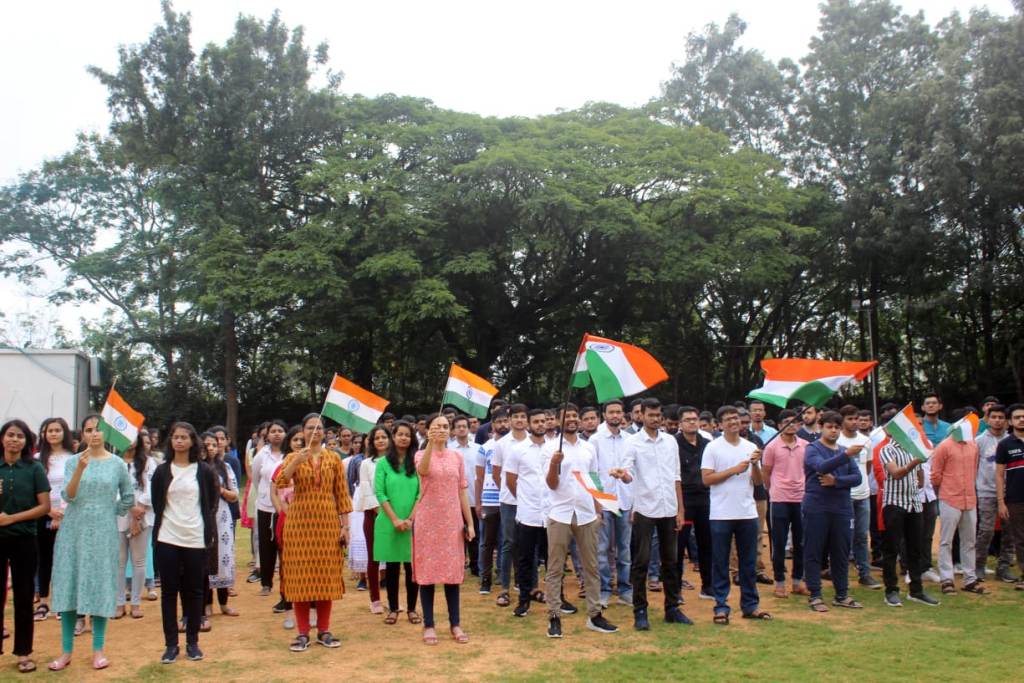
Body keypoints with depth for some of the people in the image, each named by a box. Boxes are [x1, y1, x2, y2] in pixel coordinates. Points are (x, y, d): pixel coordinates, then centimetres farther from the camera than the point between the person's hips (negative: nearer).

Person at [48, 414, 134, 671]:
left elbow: (128, 498, 11)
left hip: (102, 533, 0)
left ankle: (98, 649, 13)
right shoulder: (73, 461, 1)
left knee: (100, 587, 3)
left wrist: (110, 512, 4)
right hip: (73, 531, 1)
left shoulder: (117, 464, 1)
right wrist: (80, 468, -25)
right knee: (69, 587, 3)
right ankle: (66, 650, 13)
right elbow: (68, 496, -13)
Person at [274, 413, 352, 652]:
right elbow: (280, 482, -15)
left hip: (327, 522, 1)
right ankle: (303, 633, 10)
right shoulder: (293, 457, 4)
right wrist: (298, 459, -26)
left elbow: (342, 494, 4)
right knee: (300, 575, 1)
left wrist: (345, 525, -1)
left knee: (326, 575, 4)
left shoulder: (334, 458, 6)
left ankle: (323, 630, 15)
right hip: (299, 521, -1)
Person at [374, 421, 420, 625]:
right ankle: (393, 609, 13)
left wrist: (410, 519, -10)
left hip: (412, 523, 1)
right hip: (389, 523, -1)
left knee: (412, 566, 1)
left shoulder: (417, 463, 5)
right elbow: (380, 494, -3)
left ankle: (411, 609, 9)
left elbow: (421, 493, 0)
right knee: (391, 567, 5)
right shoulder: (383, 463, 3)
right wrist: (395, 519, -12)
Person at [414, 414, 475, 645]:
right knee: (427, 571, 2)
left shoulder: (456, 457, 7)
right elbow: (423, 471, -27)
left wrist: (470, 523, 5)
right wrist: (431, 444, -39)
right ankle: (428, 625, 10)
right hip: (427, 520, -3)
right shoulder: (422, 454, -2)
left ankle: (455, 624, 15)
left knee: (453, 571, 7)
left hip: (452, 521, 3)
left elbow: (462, 491, 8)